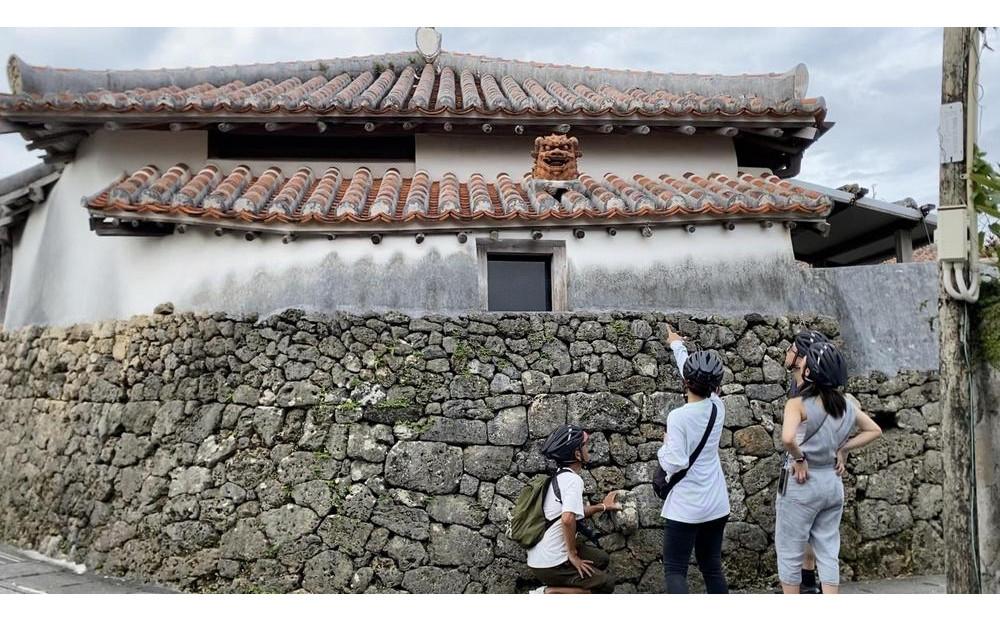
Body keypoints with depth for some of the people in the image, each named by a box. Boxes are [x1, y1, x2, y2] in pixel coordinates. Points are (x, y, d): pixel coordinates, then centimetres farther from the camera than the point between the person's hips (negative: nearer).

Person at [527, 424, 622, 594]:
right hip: (550, 565, -9)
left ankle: (553, 585, 10)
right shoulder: (573, 480, -18)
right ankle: (548, 594, -7)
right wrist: (573, 555, -20)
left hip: (539, 555, 9)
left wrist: (603, 506, 28)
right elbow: (568, 519, -31)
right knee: (607, 584, -1)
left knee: (602, 559, 19)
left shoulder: (559, 476, 11)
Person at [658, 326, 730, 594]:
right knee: (712, 568, 17)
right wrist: (677, 345, 30)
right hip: (716, 504, 6)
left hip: (685, 508, -6)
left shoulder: (678, 416, -19)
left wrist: (664, 446, 0)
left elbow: (675, 464, -22)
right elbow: (702, 381, 17)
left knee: (675, 570, 0)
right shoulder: (718, 407, -1)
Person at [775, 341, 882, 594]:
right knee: (828, 552, 13)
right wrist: (843, 449, 8)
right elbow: (874, 431, 16)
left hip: (802, 484, -6)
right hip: (833, 482, 6)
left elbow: (788, 437, -34)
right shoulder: (848, 404, 2)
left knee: (789, 552, 8)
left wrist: (799, 458, -16)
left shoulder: (799, 404, -17)